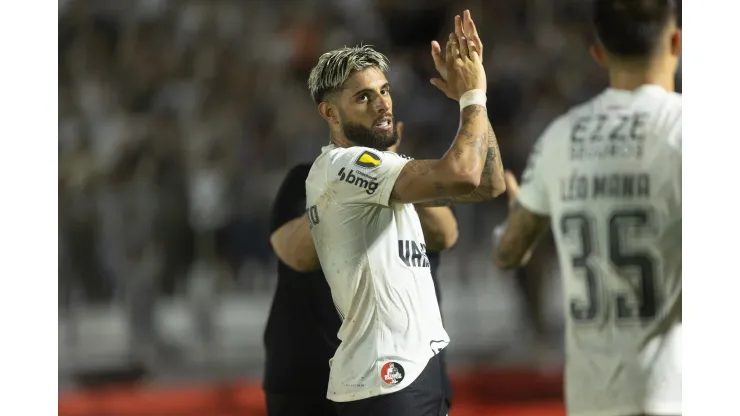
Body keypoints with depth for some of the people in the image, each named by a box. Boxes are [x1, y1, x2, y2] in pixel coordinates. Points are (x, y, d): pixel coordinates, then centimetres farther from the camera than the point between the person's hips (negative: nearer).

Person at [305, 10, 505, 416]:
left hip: (410, 368, 10)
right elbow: (461, 175, -27)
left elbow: (487, 184, 12)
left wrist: (468, 97, 4)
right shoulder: (344, 165, -15)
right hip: (385, 382, -10)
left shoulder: (373, 168, 16)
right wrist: (473, 95, -12)